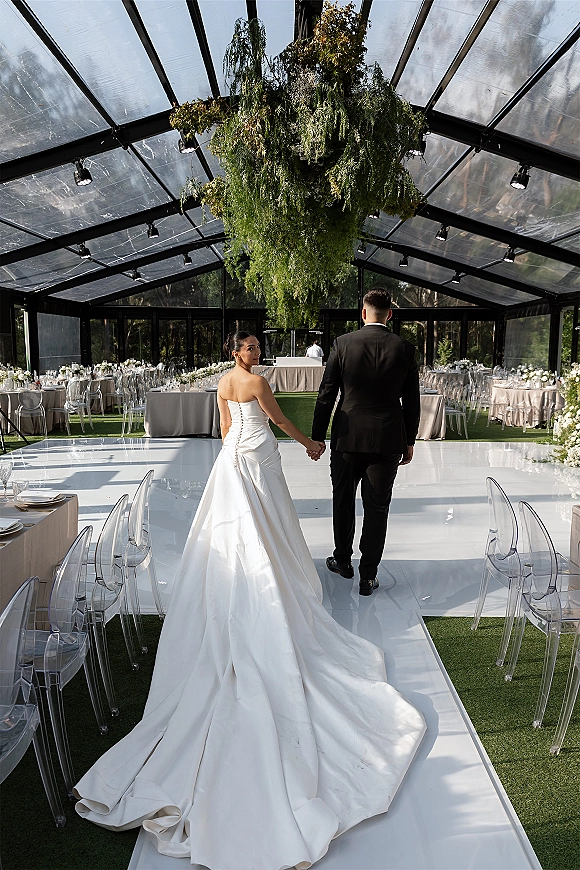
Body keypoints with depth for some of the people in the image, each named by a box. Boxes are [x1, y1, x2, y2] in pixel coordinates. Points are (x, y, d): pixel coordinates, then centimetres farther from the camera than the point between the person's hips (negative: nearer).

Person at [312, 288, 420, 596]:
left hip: (347, 437, 0)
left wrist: (317, 437, 3)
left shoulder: (343, 343, -6)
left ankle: (342, 560, 35)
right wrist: (409, 442, 12)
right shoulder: (405, 348, -3)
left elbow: (326, 395, -4)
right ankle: (368, 576, 16)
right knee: (376, 508, 8)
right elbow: (411, 401, 1)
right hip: (388, 441, 0)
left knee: (343, 501, 18)